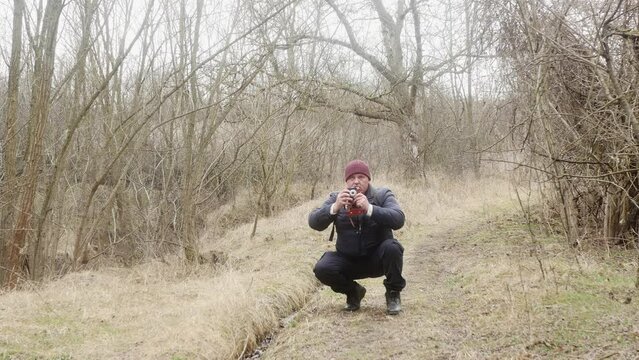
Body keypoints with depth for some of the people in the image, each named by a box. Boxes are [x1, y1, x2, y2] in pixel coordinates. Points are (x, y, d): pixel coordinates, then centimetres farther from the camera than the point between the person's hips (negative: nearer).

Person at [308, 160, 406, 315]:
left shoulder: (383, 195, -5)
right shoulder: (336, 198, 0)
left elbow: (398, 220, -23)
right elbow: (314, 222, -13)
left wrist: (369, 208, -36)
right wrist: (335, 207, -31)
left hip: (377, 258, -1)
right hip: (348, 259, 2)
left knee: (392, 248, -32)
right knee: (322, 269, -24)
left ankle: (393, 293, -4)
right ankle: (353, 292, 8)